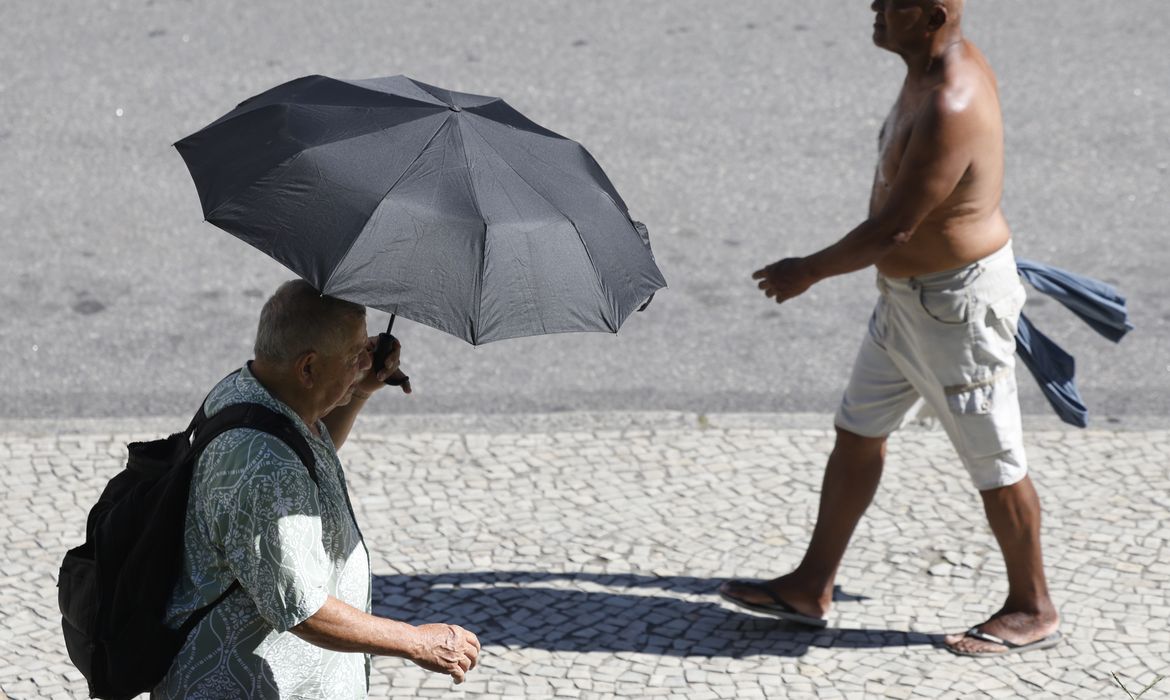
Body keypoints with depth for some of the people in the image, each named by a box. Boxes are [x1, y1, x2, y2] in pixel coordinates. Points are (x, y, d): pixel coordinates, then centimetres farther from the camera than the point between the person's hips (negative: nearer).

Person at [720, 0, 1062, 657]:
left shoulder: (949, 110, -30)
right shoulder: (948, 64, 1)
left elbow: (893, 230, -25)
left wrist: (808, 272, -12)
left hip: (957, 305, -10)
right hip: (908, 295, 10)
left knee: (994, 461, 5)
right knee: (858, 434, 15)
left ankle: (1033, 611, 21)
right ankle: (812, 588, 26)